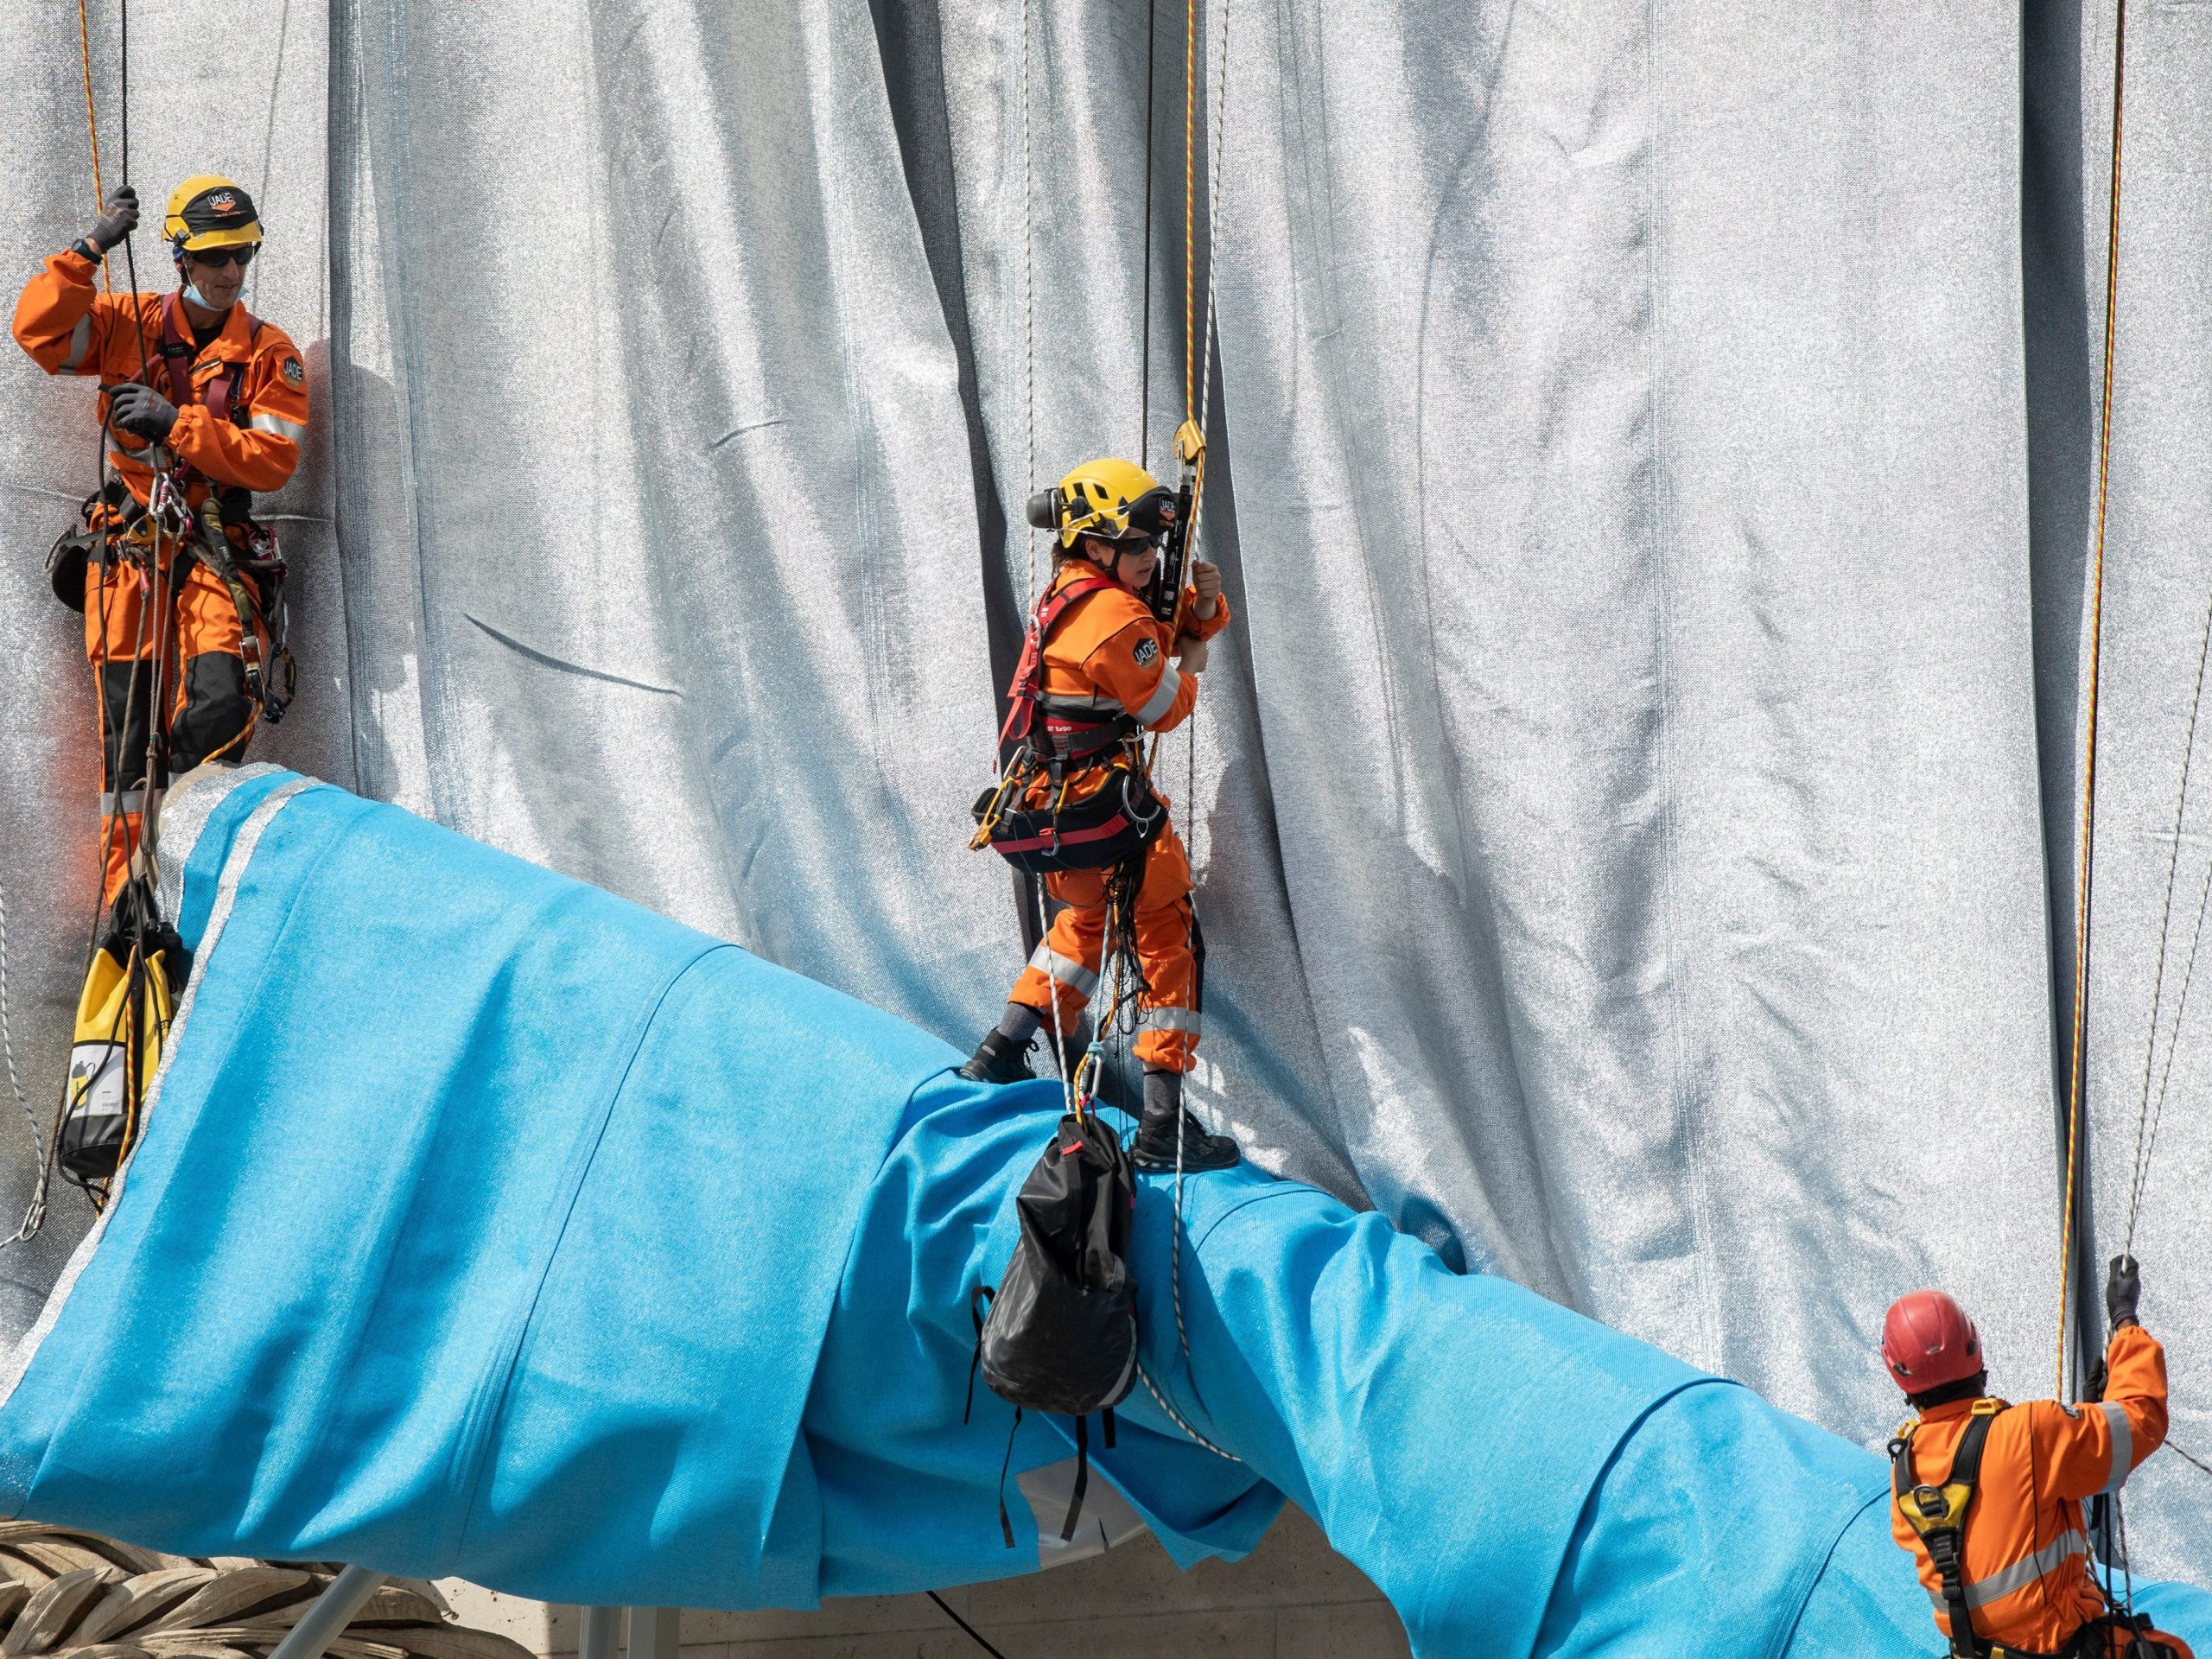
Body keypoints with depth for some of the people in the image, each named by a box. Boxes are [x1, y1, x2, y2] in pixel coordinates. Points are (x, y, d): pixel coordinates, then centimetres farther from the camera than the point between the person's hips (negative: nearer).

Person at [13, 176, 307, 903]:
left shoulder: (269, 352, 5)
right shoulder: (128, 323, 7)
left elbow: (274, 458, -5)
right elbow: (38, 330, -5)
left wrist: (177, 423, -14)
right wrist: (87, 252, -13)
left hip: (214, 549, 0)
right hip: (127, 543, 0)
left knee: (221, 701, -19)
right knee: (128, 720, -5)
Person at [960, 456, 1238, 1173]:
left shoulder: (1070, 593, 12)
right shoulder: (1117, 617, -19)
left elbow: (1182, 630, 21)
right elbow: (1164, 707, -11)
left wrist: (1203, 602, 0)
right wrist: (1184, 667, 9)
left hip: (1046, 800, 10)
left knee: (1090, 919, 32)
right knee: (1167, 936, -4)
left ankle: (1002, 1053, 35)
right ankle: (1163, 1126, -9)